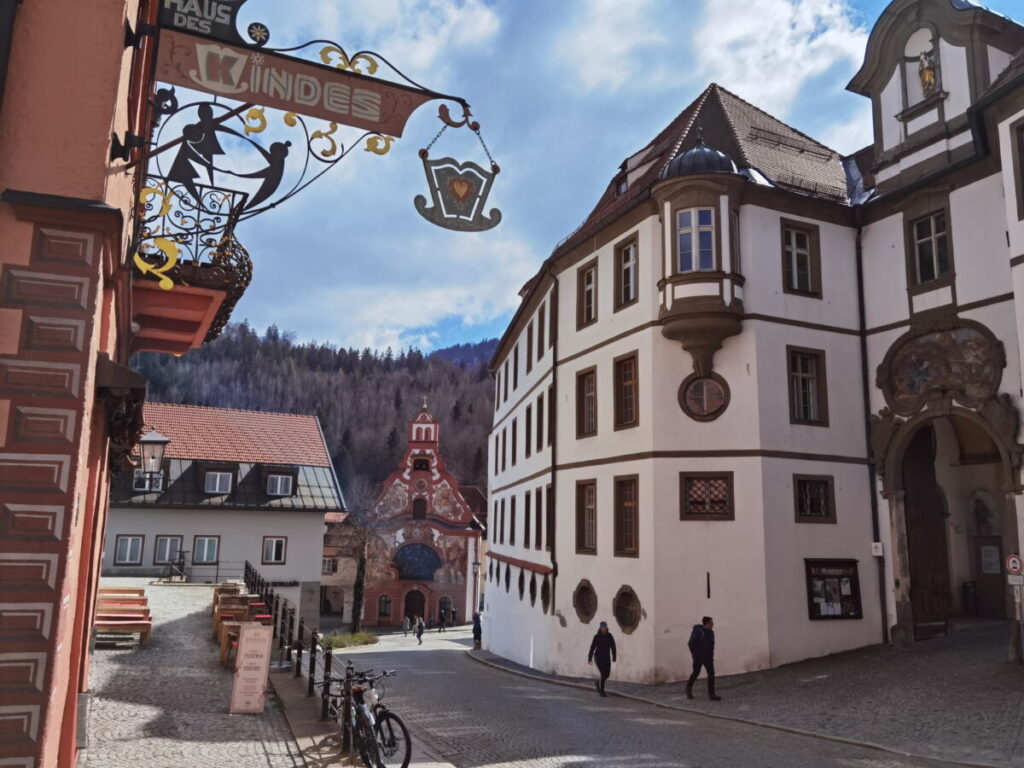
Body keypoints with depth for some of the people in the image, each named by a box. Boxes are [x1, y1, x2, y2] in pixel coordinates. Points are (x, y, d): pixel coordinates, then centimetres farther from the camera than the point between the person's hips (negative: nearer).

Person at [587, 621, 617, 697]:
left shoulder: (609, 636, -1)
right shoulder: (597, 637, -9)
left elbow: (613, 647, 0)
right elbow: (592, 648, -5)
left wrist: (614, 657, -5)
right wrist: (589, 659, -4)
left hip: (607, 658, 4)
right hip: (598, 658, -4)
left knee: (607, 674, 5)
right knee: (603, 674, -12)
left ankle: (598, 683, 36)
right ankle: (602, 691, 2)